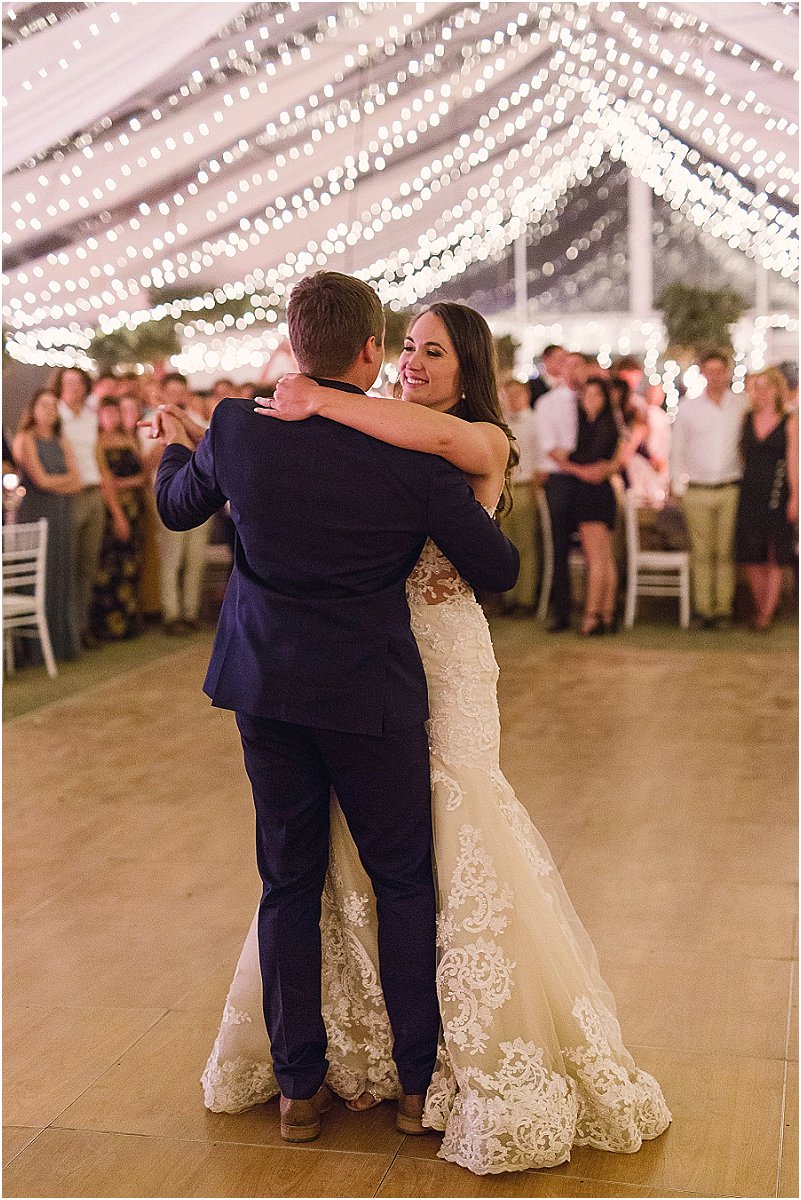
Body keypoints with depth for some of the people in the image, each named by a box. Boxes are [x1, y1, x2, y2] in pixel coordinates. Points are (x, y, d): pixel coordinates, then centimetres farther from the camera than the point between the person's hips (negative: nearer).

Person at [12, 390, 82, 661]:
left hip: (61, 516, 6)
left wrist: (52, 481, -9)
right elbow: (40, 480, -10)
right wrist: (66, 479, 3)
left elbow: (76, 483, 6)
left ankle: (64, 642, 9)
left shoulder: (62, 443, 15)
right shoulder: (25, 440, -2)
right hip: (35, 514, -5)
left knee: (63, 576, 5)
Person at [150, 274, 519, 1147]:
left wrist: (175, 446, 37)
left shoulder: (237, 427, -6)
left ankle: (298, 1085, 25)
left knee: (289, 883, 15)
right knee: (403, 881, 13)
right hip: (369, 691, -3)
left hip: (265, 684, 3)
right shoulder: (415, 453, -15)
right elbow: (498, 570, -5)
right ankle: (418, 1082, 22)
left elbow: (178, 507, 14)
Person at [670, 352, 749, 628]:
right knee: (702, 552, 0)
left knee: (726, 551, 0)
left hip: (730, 489, 0)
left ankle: (724, 608, 4)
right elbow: (677, 450, 11)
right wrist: (678, 486, 5)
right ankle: (703, 609, 3)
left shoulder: (742, 406, 6)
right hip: (697, 490, 0)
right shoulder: (687, 408, 6)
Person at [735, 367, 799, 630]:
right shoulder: (746, 419, 8)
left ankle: (768, 613, 6)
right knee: (751, 556, 4)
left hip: (777, 494, -3)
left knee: (774, 558, 2)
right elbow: (742, 457, 10)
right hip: (749, 493, 3)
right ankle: (760, 609, 17)